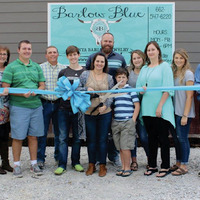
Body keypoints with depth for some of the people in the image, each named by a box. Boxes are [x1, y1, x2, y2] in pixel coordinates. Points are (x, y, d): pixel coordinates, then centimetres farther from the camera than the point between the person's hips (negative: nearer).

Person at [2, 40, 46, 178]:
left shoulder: (36, 67, 12)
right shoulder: (11, 67, -1)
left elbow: (42, 85, 13)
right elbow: (5, 88, -5)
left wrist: (36, 91, -9)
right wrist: (22, 93, -17)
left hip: (36, 105, 4)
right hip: (18, 107, -4)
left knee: (33, 136, 10)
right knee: (18, 137, 2)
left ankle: (34, 164, 21)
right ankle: (17, 165, 16)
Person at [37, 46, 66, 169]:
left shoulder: (63, 69, 7)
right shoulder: (40, 68, 1)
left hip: (59, 103, 2)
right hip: (45, 103, -2)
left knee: (59, 131, 11)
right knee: (42, 132, 1)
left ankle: (59, 157, 25)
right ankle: (40, 159, 12)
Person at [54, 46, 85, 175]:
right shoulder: (63, 72, 8)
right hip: (64, 108, 0)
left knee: (77, 137, 7)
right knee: (63, 137, 1)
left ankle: (76, 162, 21)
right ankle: (62, 165, 7)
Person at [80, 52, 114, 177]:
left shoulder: (109, 78, 7)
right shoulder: (85, 74, 3)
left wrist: (105, 105, -9)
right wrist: (86, 89, -13)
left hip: (105, 113, 1)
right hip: (89, 112, 0)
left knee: (103, 140, 5)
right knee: (91, 139, 7)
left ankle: (102, 165, 17)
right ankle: (91, 165, 20)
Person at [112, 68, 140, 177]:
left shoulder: (130, 90, 0)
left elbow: (137, 106, -2)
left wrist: (133, 120, -8)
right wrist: (112, 119, 11)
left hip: (127, 122, -5)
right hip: (116, 122, 5)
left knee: (125, 146, -6)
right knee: (120, 147, 8)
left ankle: (128, 168, 7)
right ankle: (123, 167, 19)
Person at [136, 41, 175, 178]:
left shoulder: (164, 66, -2)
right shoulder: (144, 69, 16)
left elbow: (168, 89, -9)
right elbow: (138, 87, 18)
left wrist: (160, 106, -16)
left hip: (161, 110, -5)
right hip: (147, 109, 5)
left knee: (163, 138, 0)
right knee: (151, 137, 10)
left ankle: (165, 167, 9)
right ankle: (152, 165, 19)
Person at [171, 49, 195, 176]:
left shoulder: (188, 74, -9)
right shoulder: (173, 73, 11)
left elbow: (189, 96, -12)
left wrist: (185, 115, -15)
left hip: (184, 113, -6)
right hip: (175, 112, 6)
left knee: (183, 138, -1)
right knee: (177, 138, 12)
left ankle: (184, 166, 9)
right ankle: (178, 163, 22)